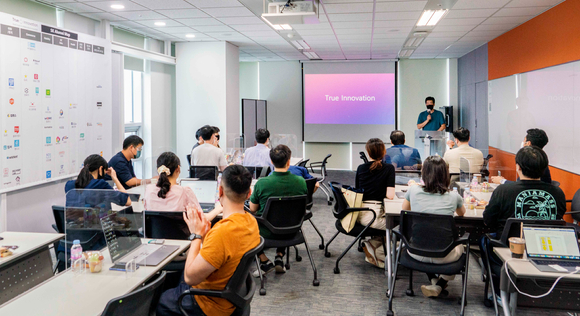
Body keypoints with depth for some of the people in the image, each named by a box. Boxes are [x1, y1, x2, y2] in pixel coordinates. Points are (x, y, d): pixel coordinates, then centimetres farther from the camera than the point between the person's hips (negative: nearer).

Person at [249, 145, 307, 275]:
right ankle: (280, 257, 27)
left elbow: (252, 209, -7)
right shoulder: (301, 181, -14)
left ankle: (264, 261, 16)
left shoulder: (261, 183, -23)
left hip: (268, 232, -3)